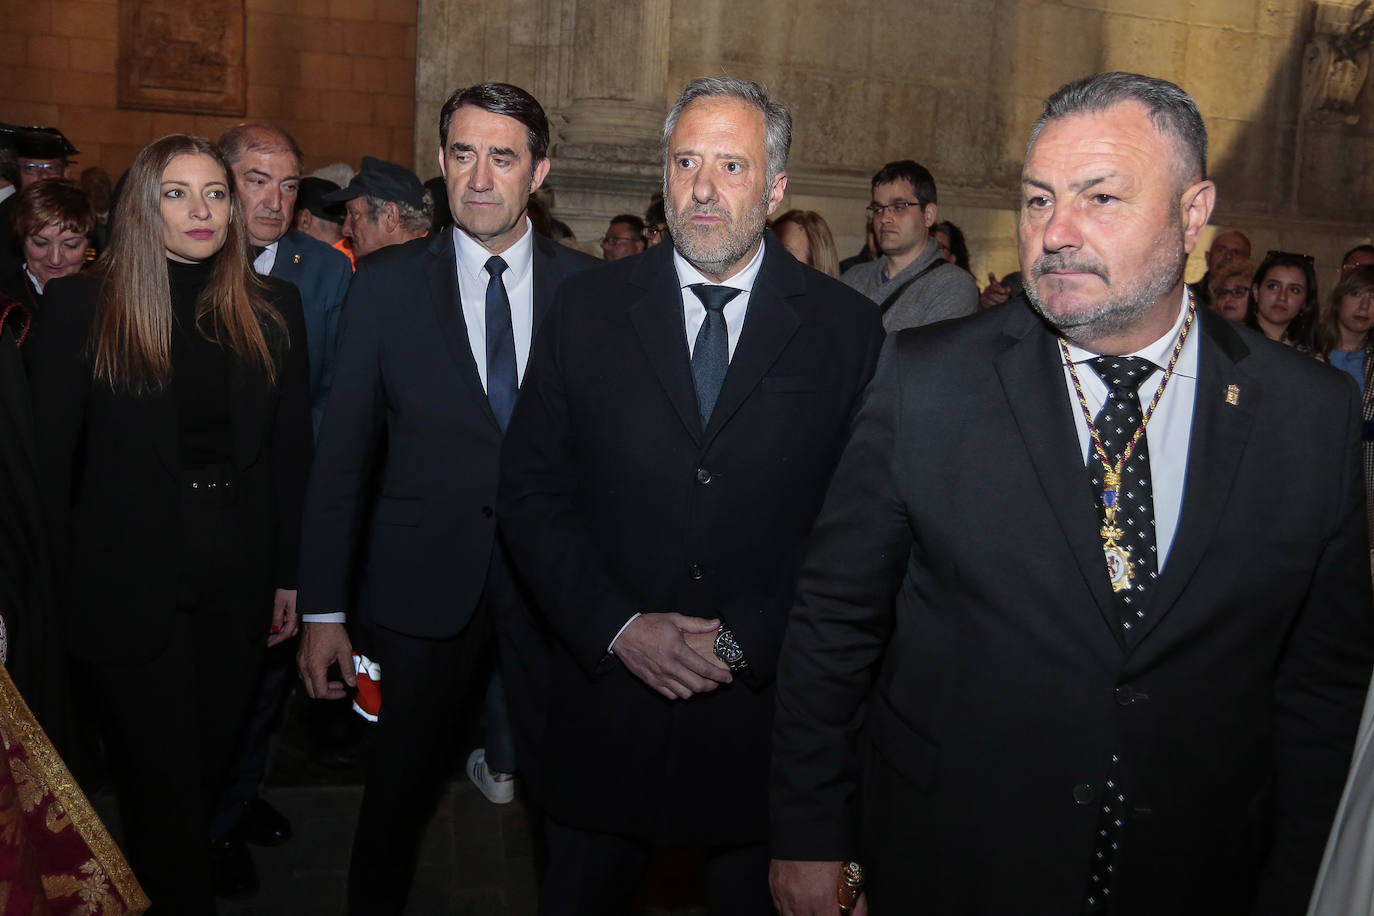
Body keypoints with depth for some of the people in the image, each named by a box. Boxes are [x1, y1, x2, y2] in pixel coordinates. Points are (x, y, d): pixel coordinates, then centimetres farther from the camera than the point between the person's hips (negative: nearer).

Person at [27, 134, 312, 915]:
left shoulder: (273, 308, 2)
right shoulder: (79, 307, -5)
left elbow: (292, 451, 4)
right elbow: (52, 458, -3)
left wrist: (290, 576, 4)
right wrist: (63, 582, -5)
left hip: (238, 579, 3)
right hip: (128, 581, -2)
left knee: (213, 758, 17)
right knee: (162, 777, 7)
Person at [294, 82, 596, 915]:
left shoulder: (587, 285, -1)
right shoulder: (384, 285, -1)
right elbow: (344, 451, -1)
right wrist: (324, 609, -1)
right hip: (424, 583, 0)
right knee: (401, 786, 15)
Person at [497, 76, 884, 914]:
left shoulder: (850, 330, -3)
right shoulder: (588, 309, 0)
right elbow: (530, 493, 0)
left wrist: (747, 642, -12)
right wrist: (619, 627, -11)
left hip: (771, 704, 0)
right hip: (607, 697, 1)